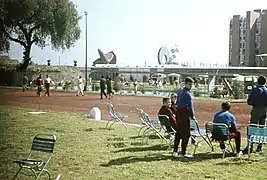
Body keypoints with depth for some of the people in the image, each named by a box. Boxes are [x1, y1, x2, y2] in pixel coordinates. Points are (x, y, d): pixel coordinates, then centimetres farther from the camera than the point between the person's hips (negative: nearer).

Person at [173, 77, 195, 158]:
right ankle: (183, 153, 1)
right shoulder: (187, 94, -13)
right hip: (185, 114, -9)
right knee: (186, 134, -2)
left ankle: (175, 151, 17)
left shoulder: (180, 92, 15)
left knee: (178, 133, 13)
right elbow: (190, 106, -15)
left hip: (178, 113, 9)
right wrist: (192, 115, -8)